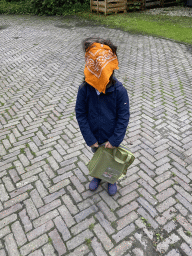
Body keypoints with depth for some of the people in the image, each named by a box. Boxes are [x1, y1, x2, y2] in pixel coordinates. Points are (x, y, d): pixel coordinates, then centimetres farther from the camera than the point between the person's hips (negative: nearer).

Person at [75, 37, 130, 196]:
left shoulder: (119, 91, -25)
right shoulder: (84, 89, -21)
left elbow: (123, 117, -18)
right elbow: (80, 114, -14)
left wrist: (115, 140, -18)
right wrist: (89, 139, -14)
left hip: (112, 138, -1)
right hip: (94, 137, 2)